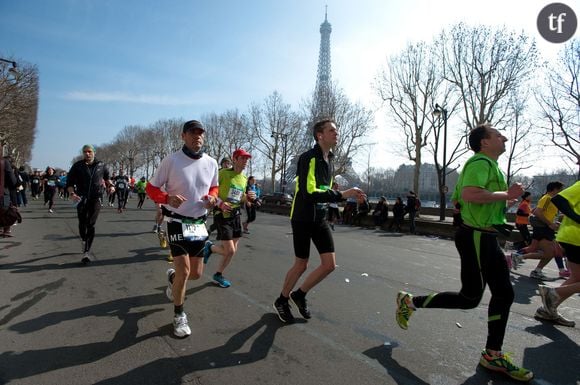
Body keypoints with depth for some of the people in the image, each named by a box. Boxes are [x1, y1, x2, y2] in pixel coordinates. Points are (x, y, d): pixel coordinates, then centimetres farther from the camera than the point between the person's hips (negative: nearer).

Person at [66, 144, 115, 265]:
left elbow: (107, 177, 21)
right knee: (82, 224, 7)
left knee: (91, 224, -8)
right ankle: (84, 241, 37)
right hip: (81, 199, 1)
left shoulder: (101, 165, 3)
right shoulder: (77, 166, -1)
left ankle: (86, 252, -8)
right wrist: (72, 194, -15)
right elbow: (69, 182, 1)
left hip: (96, 198, -1)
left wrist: (110, 185, 2)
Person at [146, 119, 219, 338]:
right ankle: (179, 315, 16)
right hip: (177, 222, -4)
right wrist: (168, 198, -24)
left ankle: (173, 277, 46)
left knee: (196, 274, 11)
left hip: (199, 223, 5)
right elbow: (151, 188, -4)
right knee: (184, 272, -9)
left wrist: (211, 197, -7)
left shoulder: (211, 163, 1)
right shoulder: (171, 160, -11)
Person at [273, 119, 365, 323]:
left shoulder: (329, 160, 10)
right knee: (301, 265, 3)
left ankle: (299, 295, 23)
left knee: (330, 264, 1)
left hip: (320, 219, 7)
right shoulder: (308, 158, -17)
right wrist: (342, 195, -29)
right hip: (303, 219, -7)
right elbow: (309, 193, -27)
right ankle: (281, 301, 29)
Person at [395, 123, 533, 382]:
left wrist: (503, 199, 20)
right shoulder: (480, 162, -14)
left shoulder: (489, 165, 20)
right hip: (476, 237, -11)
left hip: (486, 238, 11)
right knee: (470, 298, -5)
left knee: (504, 293, 13)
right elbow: (469, 194, -33)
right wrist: (505, 194, -20)